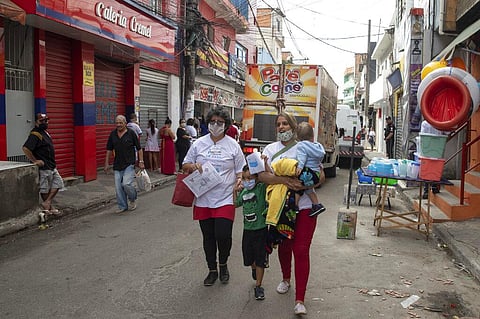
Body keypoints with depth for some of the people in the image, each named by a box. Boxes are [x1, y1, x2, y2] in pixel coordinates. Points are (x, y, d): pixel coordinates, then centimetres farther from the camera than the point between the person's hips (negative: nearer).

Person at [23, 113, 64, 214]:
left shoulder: (45, 132, 14)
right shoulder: (35, 134, -16)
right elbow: (25, 149, -26)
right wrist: (35, 161, -21)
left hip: (51, 166, 10)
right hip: (43, 167, -10)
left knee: (58, 182, 12)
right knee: (45, 188, 2)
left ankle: (47, 203, 13)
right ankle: (48, 207, 12)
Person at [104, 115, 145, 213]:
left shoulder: (131, 133, -3)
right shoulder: (113, 134, 7)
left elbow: (139, 148, 0)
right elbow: (109, 150, 14)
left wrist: (141, 161, -5)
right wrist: (106, 163, 11)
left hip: (129, 164, -4)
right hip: (117, 165, 4)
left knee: (126, 184, -17)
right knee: (118, 187, 3)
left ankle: (133, 199, 12)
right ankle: (122, 206, 17)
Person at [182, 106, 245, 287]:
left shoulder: (233, 145, 2)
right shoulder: (199, 144, 5)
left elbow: (240, 170, 5)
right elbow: (185, 165, 12)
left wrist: (239, 181, -15)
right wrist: (193, 166, -10)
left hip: (225, 199, -2)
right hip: (203, 199, 2)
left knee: (223, 236, -9)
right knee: (208, 237, 12)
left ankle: (223, 264, 23)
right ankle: (212, 270, 32)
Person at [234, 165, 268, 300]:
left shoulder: (261, 188, -10)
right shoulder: (244, 191, 7)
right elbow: (236, 204, 21)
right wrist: (235, 191, 10)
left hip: (261, 229, -5)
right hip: (247, 229, 5)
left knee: (260, 260, 3)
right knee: (248, 258, 19)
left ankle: (258, 286, 16)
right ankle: (254, 269, 51)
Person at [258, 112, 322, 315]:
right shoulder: (270, 149, 3)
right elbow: (262, 175, -12)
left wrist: (305, 184, -22)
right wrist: (283, 180, -28)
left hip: (304, 207, -2)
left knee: (301, 251, -4)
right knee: (283, 246, 18)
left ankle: (300, 300, 4)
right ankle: (286, 279, 46)